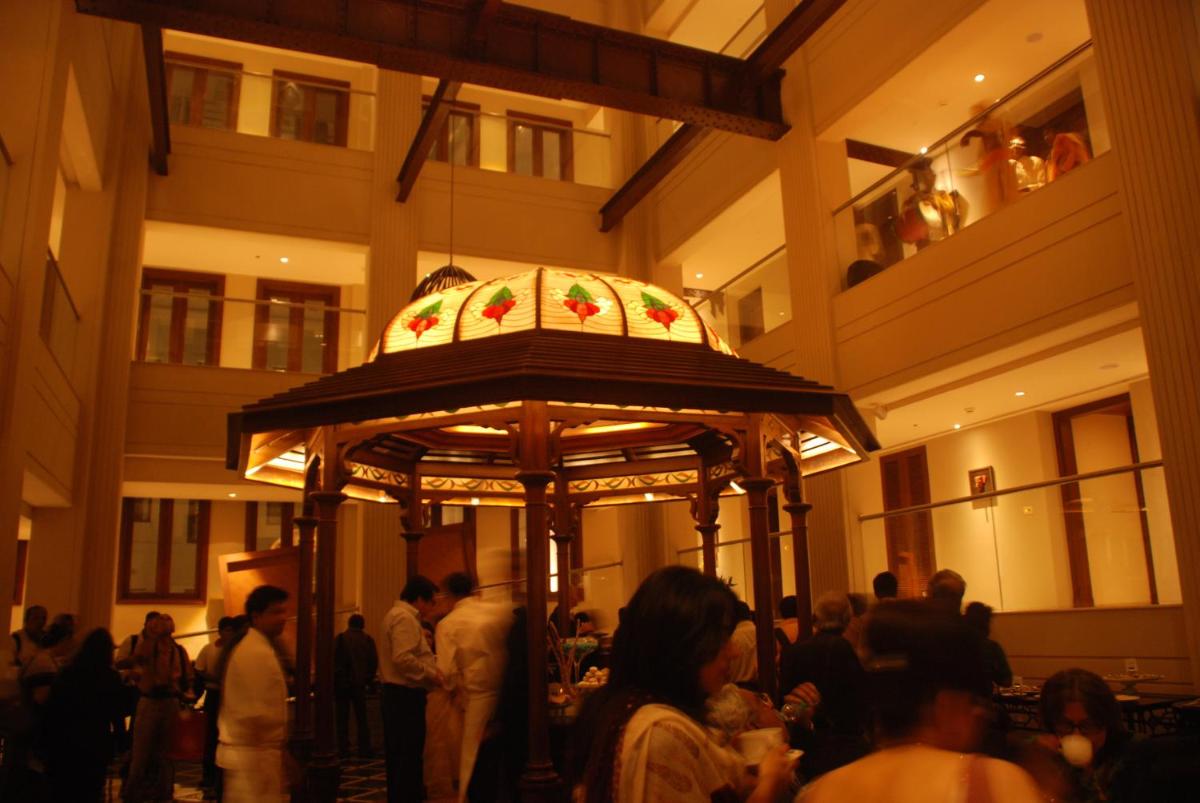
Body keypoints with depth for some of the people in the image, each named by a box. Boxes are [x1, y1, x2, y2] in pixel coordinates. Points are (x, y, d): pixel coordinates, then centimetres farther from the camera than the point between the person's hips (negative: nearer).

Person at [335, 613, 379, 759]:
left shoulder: (340, 638, -4)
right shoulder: (368, 640, 1)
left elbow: (333, 659, -7)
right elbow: (374, 662, 1)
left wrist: (334, 679, 2)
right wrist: (367, 679, 11)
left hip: (341, 682, -1)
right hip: (359, 683, 1)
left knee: (342, 718, 6)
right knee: (361, 718, 6)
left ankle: (343, 749, 6)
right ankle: (364, 749, 2)